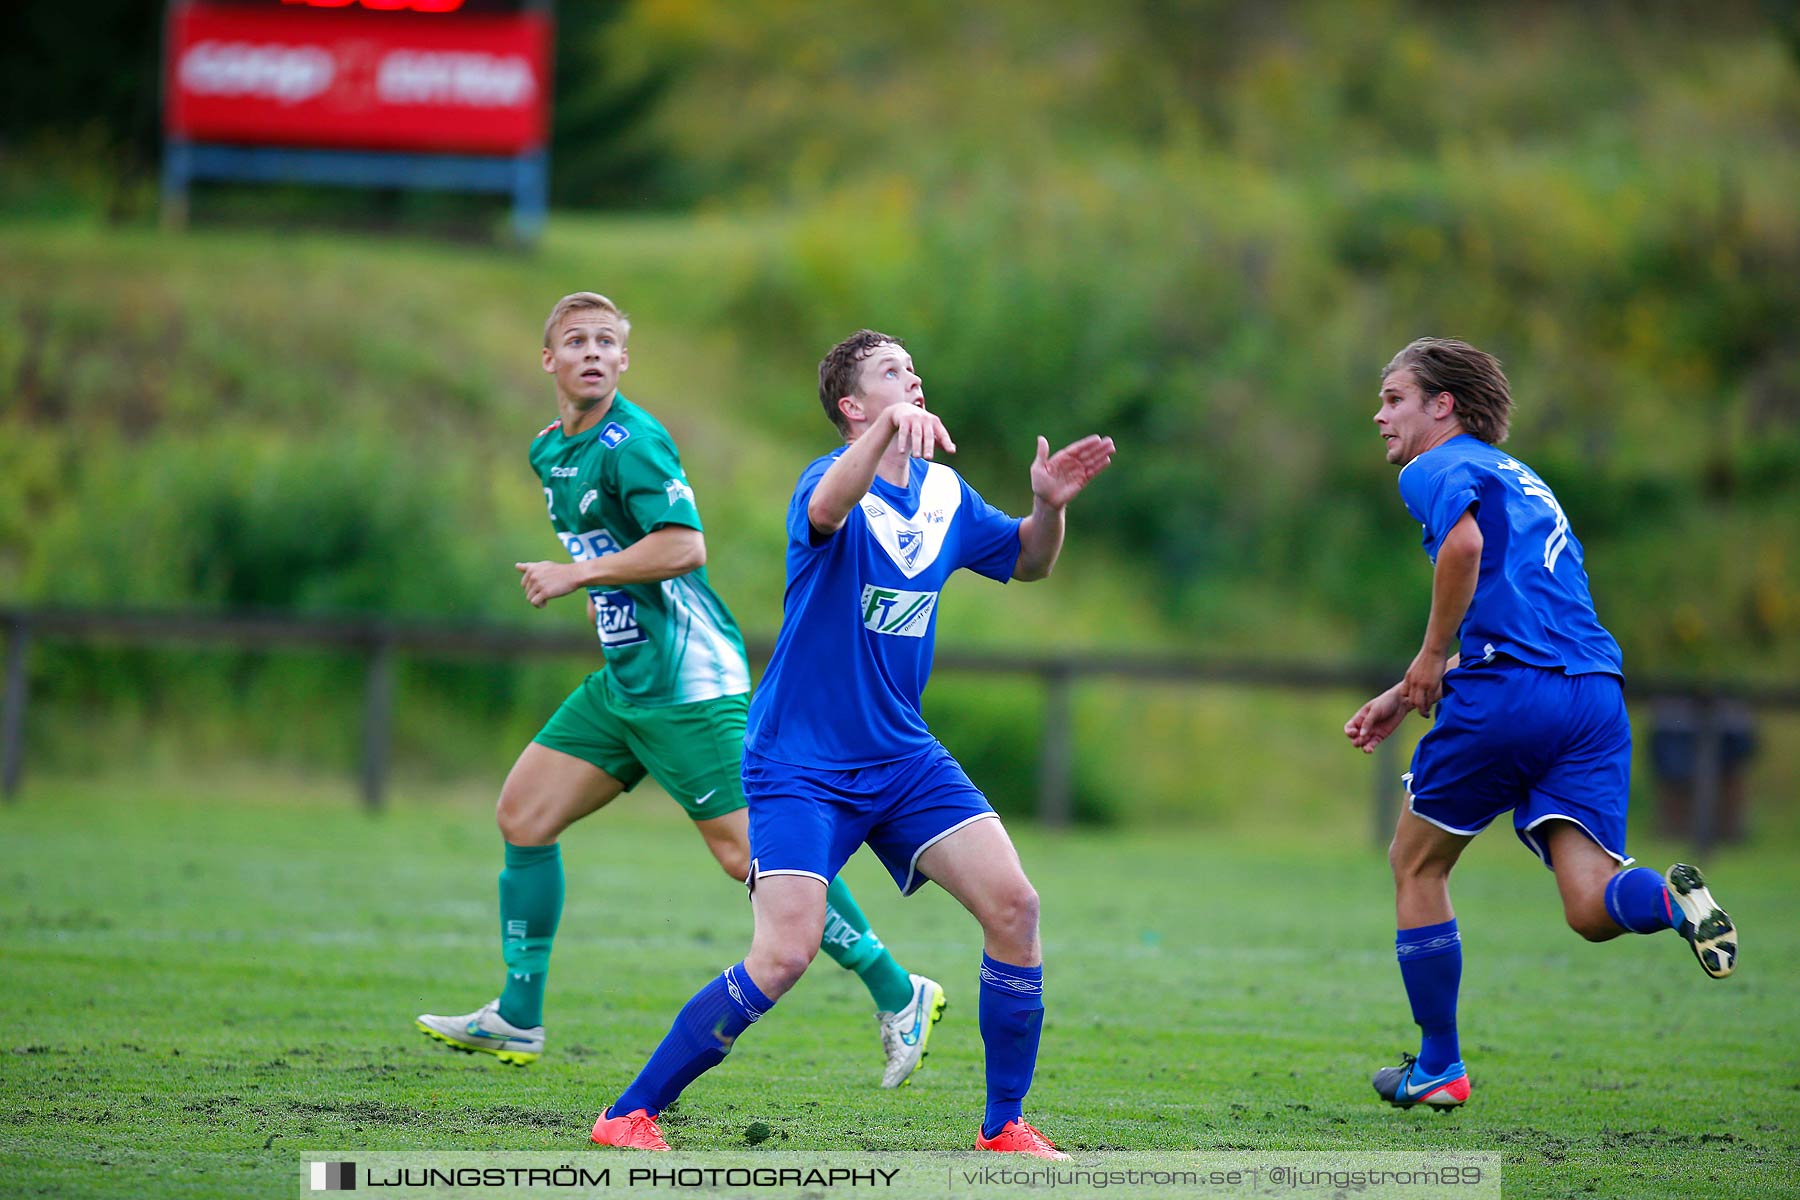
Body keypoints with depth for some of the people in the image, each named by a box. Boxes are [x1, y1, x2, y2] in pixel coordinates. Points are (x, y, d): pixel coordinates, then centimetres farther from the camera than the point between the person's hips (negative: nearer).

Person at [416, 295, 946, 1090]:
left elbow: (683, 546, -26)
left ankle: (897, 994, -3)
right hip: (624, 681, 9)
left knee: (747, 851, -12)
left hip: (687, 681, -9)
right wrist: (603, 592, 14)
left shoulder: (632, 442, -15)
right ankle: (518, 1020, 14)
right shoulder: (550, 450, 14)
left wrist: (577, 574, -18)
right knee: (523, 815, 6)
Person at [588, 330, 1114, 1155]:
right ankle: (629, 1114, -5)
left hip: (902, 757, 7)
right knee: (783, 956, -18)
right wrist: (887, 430, -57)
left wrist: (1048, 505, 2)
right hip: (800, 764, -6)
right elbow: (825, 510, -40)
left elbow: (1027, 563, 24)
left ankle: (1004, 1124, 8)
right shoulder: (833, 479, -14)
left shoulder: (942, 492, 7)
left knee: (1012, 906, -6)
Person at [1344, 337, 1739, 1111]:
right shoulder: (1520, 480, 31)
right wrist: (1409, 696, 33)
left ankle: (1438, 1068, 18)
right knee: (1591, 909, -5)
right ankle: (1669, 899, -37)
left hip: (1508, 694, -7)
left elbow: (1464, 541, -20)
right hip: (1595, 694, 7)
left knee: (1416, 867, 14)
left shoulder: (1438, 468, 3)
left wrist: (1430, 659, -9)